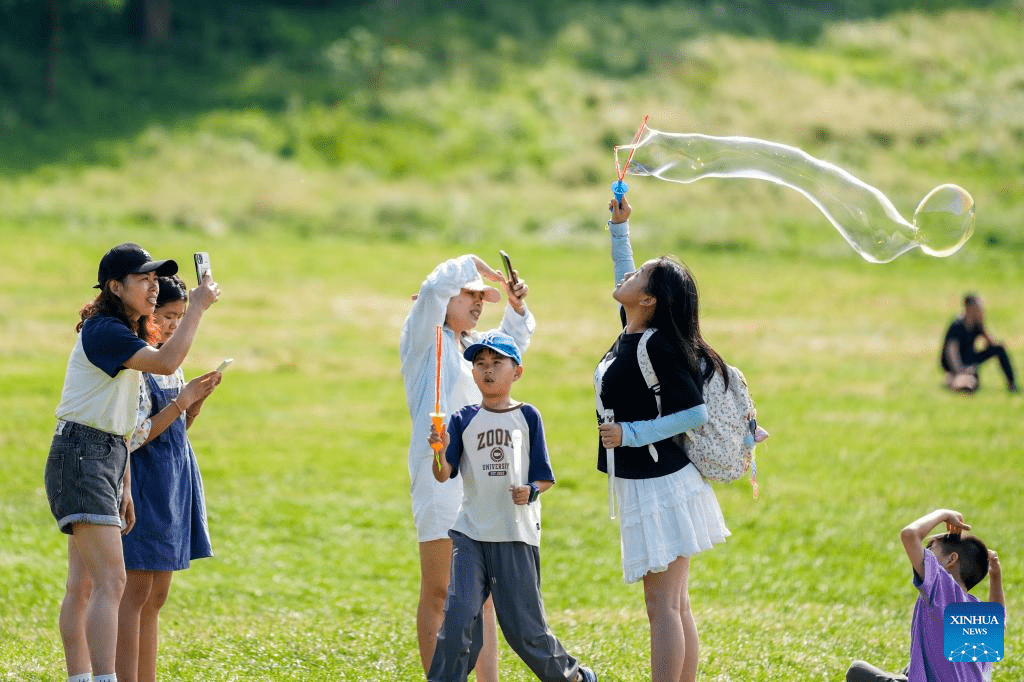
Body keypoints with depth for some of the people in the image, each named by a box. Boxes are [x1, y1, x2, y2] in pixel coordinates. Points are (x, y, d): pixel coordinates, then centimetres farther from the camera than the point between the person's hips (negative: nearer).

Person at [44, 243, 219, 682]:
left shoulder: (127, 336, 17)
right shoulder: (101, 330, -14)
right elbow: (166, 362, -27)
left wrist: (124, 487, 20)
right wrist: (198, 307, -17)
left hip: (108, 459, 10)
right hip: (80, 455, -10)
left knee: (83, 585, 10)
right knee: (111, 581, -18)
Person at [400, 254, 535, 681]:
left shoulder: (473, 347, 18)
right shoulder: (425, 338, -3)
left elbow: (513, 341, 33)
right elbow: (435, 288, -20)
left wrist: (515, 305, 14)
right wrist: (478, 267, -7)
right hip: (440, 478, -8)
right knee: (438, 594, -5)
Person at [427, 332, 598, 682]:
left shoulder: (527, 416, 3)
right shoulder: (463, 420, 5)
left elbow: (543, 477, 5)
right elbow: (443, 475, -4)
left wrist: (530, 492, -16)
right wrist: (439, 452, -24)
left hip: (517, 534, -1)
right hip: (471, 533, 1)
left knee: (523, 624, 3)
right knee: (460, 614, -12)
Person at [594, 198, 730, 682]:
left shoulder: (655, 346, -17)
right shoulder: (633, 333, 8)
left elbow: (695, 412, -20)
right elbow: (623, 273, 28)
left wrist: (630, 434, -20)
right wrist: (619, 227, 26)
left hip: (659, 487, -9)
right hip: (647, 484, 9)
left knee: (663, 604, -9)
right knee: (675, 604, 10)